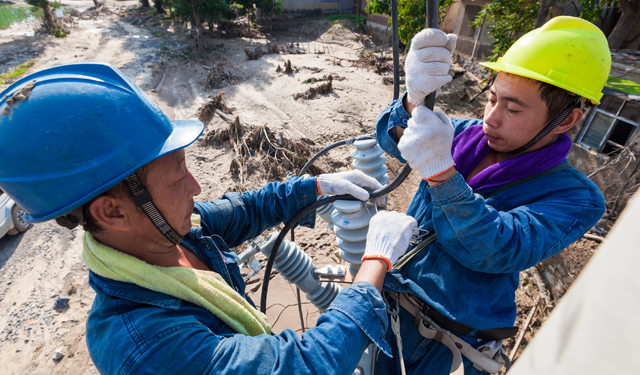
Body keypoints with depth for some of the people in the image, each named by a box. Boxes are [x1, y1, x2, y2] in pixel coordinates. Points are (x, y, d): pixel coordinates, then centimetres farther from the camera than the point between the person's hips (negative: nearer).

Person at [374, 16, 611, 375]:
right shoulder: (469, 135, -6)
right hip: (390, 288, 4)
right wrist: (414, 101, -37)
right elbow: (392, 136, -15)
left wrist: (438, 170, -44)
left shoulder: (574, 198, -18)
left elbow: (496, 250, -32)